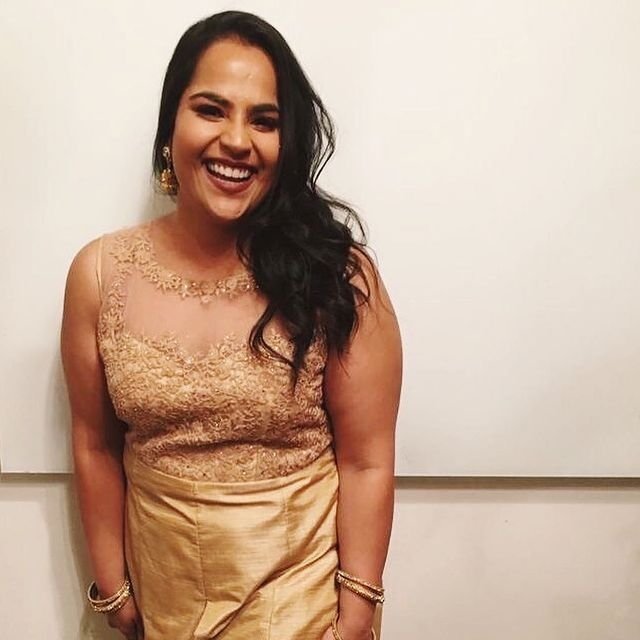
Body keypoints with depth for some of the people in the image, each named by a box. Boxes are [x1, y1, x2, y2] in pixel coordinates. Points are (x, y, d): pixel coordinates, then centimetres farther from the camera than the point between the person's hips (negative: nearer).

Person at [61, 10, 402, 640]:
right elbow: (96, 446, -1)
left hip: (301, 584, -2)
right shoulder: (99, 274, -10)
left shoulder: (335, 274, -17)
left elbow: (367, 462, -13)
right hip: (166, 587, 3)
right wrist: (112, 587, 4)